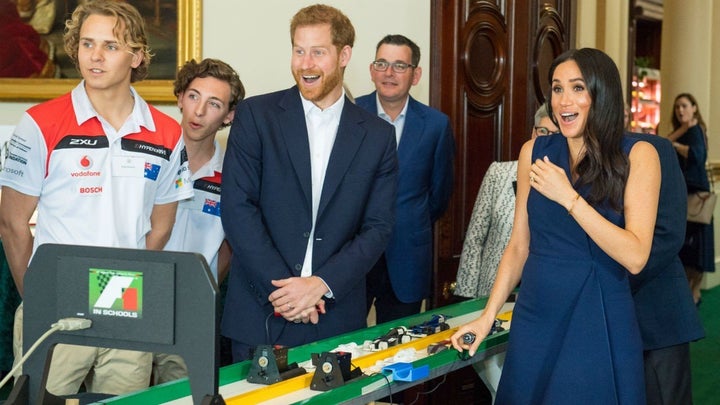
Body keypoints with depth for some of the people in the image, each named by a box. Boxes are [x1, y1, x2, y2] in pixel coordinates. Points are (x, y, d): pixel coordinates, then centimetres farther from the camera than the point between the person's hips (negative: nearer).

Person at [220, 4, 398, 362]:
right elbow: (237, 209, -6)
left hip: (336, 316, 1)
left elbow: (378, 227, 1)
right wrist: (280, 285, -13)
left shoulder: (377, 136, 5)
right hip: (259, 314, -1)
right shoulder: (255, 115, 0)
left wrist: (321, 284, -13)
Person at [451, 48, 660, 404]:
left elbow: (635, 257, -15)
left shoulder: (637, 155, -6)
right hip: (535, 319, 3)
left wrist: (568, 197, -18)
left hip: (598, 324, -3)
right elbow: (519, 245, 11)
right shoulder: (534, 152, 4)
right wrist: (488, 315, 4)